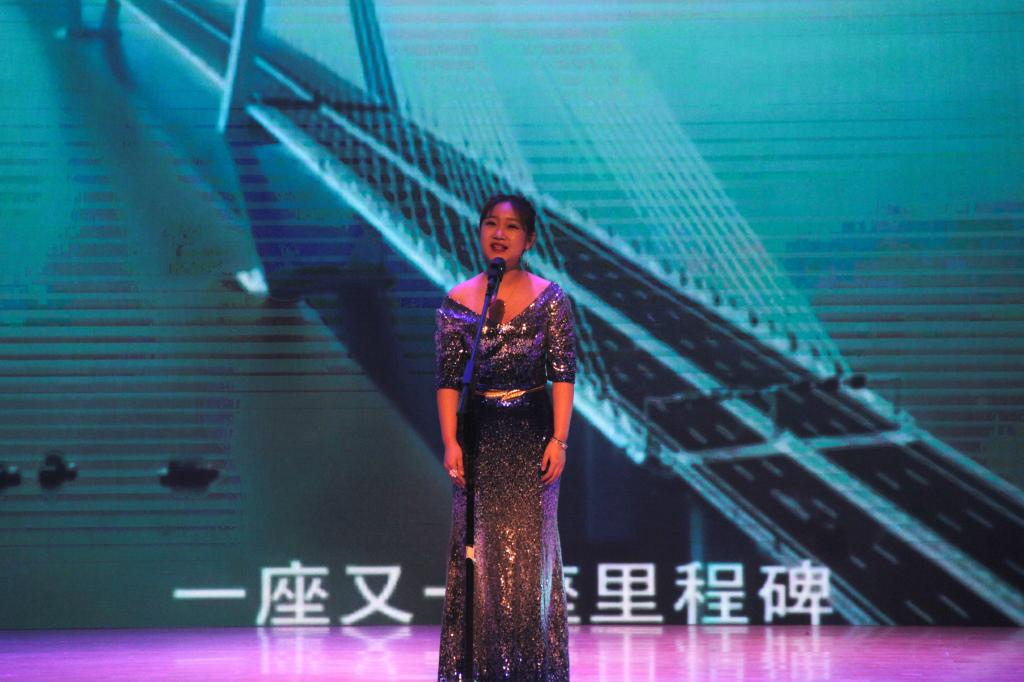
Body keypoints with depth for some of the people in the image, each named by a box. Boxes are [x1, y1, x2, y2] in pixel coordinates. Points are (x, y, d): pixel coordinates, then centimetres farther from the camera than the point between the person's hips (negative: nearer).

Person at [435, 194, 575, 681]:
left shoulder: (549, 298, 0)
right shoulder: (457, 302, 4)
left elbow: (563, 372, -4)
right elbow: (448, 380, 1)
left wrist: (559, 439, -12)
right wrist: (451, 442, -8)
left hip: (531, 435, -1)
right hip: (480, 436, 1)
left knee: (529, 554, 0)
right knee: (478, 553, 2)